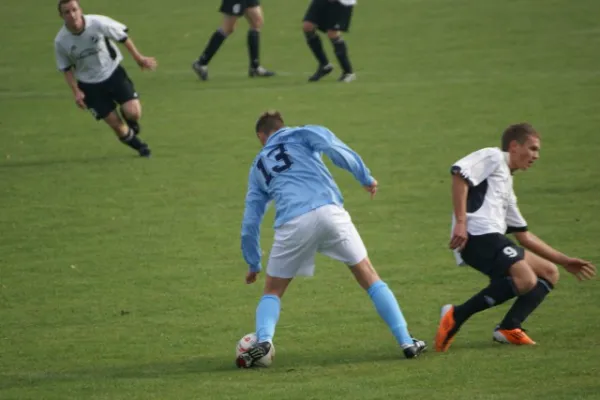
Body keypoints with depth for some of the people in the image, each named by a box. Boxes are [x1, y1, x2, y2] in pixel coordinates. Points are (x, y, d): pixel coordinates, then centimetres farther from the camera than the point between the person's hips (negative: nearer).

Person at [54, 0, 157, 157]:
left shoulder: (98, 23, -21)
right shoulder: (61, 42, -16)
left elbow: (122, 36, -5)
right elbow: (66, 69, 0)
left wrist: (138, 57, 1)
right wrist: (76, 92, -8)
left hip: (113, 73, 0)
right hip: (89, 84, 0)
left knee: (133, 112, -15)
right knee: (116, 124, -1)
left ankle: (132, 125, 23)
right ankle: (137, 145, 27)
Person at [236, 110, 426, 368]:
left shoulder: (258, 168, 28)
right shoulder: (301, 135, 21)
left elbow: (250, 222, 28)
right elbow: (336, 150, -2)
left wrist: (253, 264, 38)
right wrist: (366, 178, 4)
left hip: (292, 224, 1)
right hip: (328, 211, -1)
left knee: (272, 291, 17)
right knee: (369, 278, 14)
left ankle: (263, 339, -12)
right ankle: (407, 342, 10)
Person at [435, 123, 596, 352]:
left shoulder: (506, 185, 33)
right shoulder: (493, 157, 6)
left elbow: (524, 236, 35)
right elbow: (460, 173, -13)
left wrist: (564, 261, 33)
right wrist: (460, 222, -20)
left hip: (492, 239, 10)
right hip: (478, 235, -10)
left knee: (549, 273, 12)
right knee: (525, 281, -25)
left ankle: (509, 329, -4)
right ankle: (456, 317, -19)